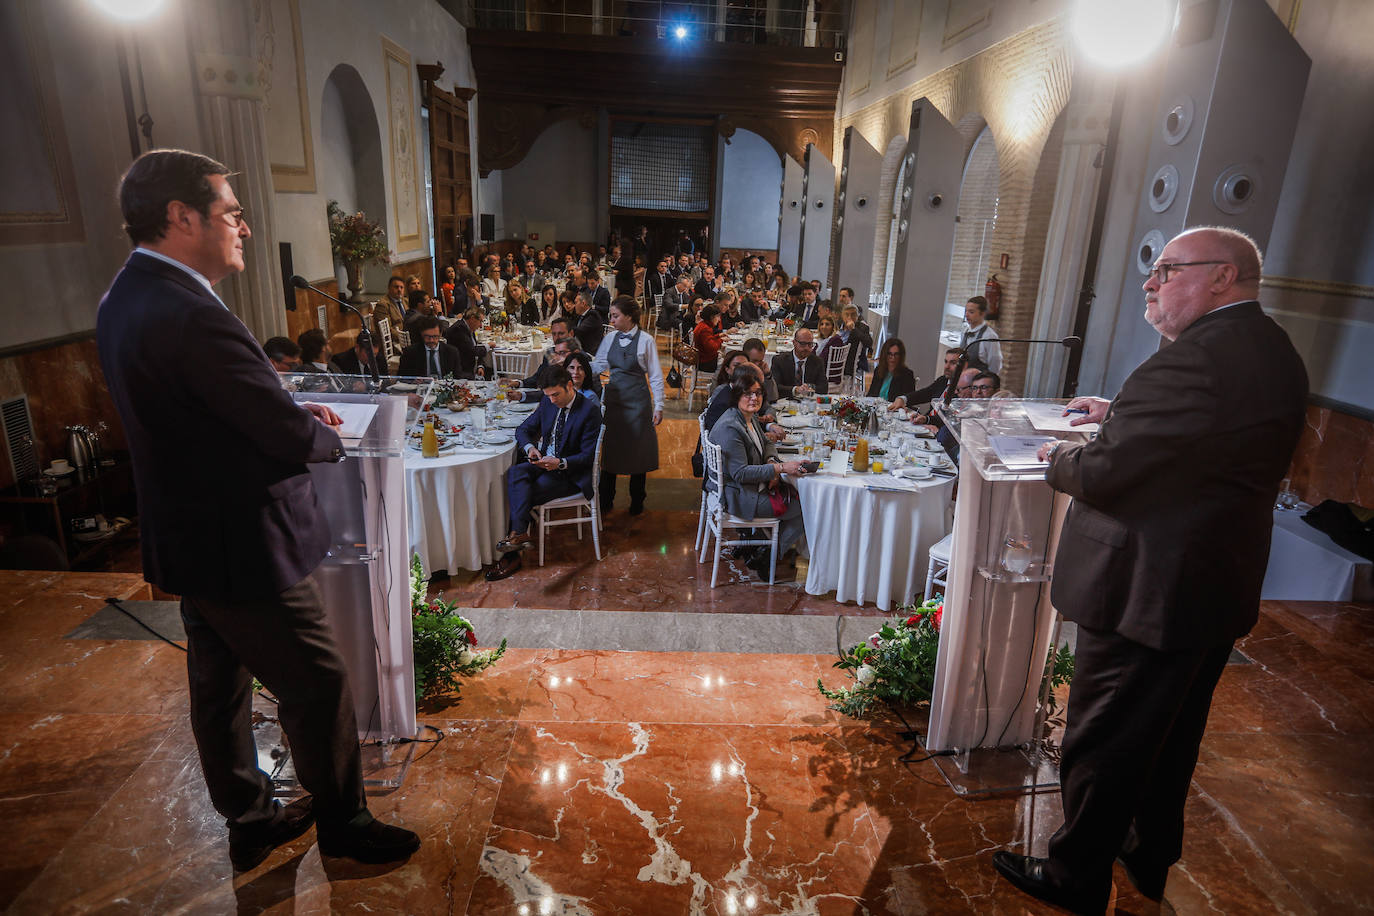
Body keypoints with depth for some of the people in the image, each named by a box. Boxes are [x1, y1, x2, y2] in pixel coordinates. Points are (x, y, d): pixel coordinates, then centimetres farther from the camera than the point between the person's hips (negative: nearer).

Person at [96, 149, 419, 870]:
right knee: (318, 685, 7)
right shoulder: (191, 316, -27)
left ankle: (248, 820, 42)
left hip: (186, 541, 10)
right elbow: (292, 436, -25)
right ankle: (342, 823, 28)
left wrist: (296, 415, 5)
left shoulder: (124, 299, 5)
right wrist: (327, 437, -3)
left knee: (220, 687, 22)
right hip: (241, 547, -10)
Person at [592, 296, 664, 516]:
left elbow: (655, 375, -4)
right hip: (613, 397, 4)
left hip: (637, 400, -4)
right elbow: (597, 365, 12)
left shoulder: (645, 340, -7)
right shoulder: (610, 339, 5)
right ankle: (606, 500, 21)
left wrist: (658, 406, -7)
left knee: (637, 449, 5)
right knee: (610, 447, 8)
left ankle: (637, 501, 21)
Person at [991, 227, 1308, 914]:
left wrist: (1058, 458, -6)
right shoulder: (1273, 353, 6)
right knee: (1172, 738, 25)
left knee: (1103, 746, 9)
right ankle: (1151, 858, 46)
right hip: (1218, 590, 10)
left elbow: (1103, 473, -25)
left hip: (1146, 592, -10)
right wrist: (1121, 414, 10)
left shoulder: (1197, 357, -26)